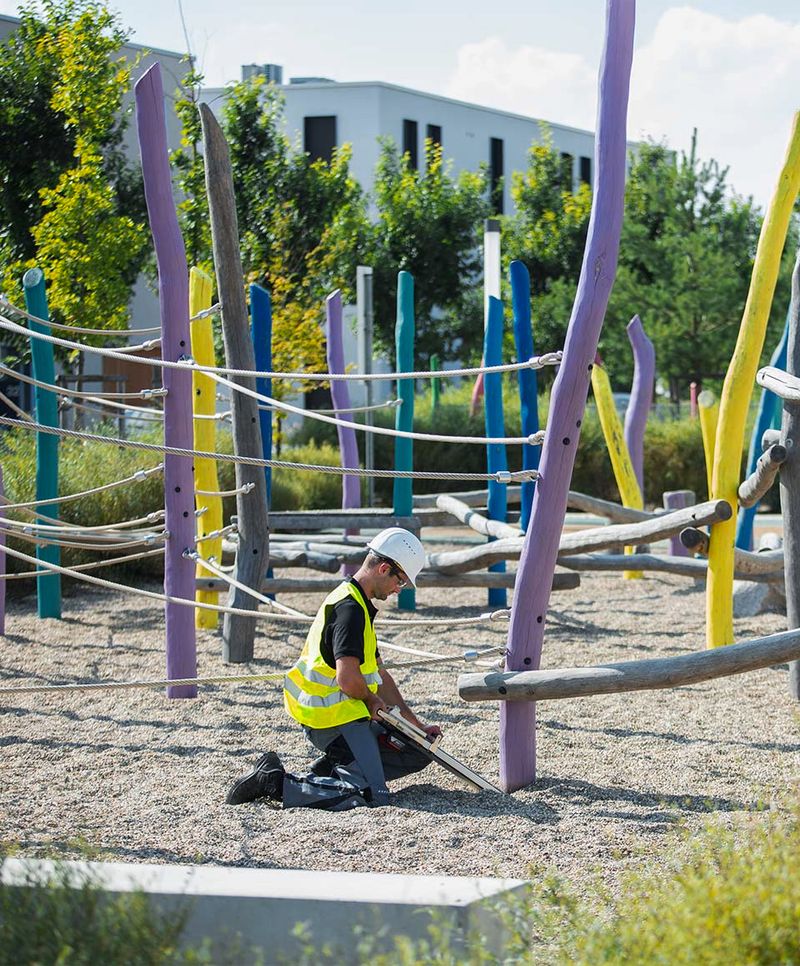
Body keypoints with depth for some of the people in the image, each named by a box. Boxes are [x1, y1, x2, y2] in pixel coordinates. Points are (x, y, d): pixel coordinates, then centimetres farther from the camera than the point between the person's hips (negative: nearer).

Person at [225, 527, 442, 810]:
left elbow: (379, 675, 23)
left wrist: (417, 725, 20)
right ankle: (274, 783, -16)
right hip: (335, 719, -11)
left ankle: (329, 769, 8)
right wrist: (371, 700, -5)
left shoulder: (356, 603, 18)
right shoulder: (350, 608, -16)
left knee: (419, 754, 14)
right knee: (371, 795, -21)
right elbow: (347, 679, -27)